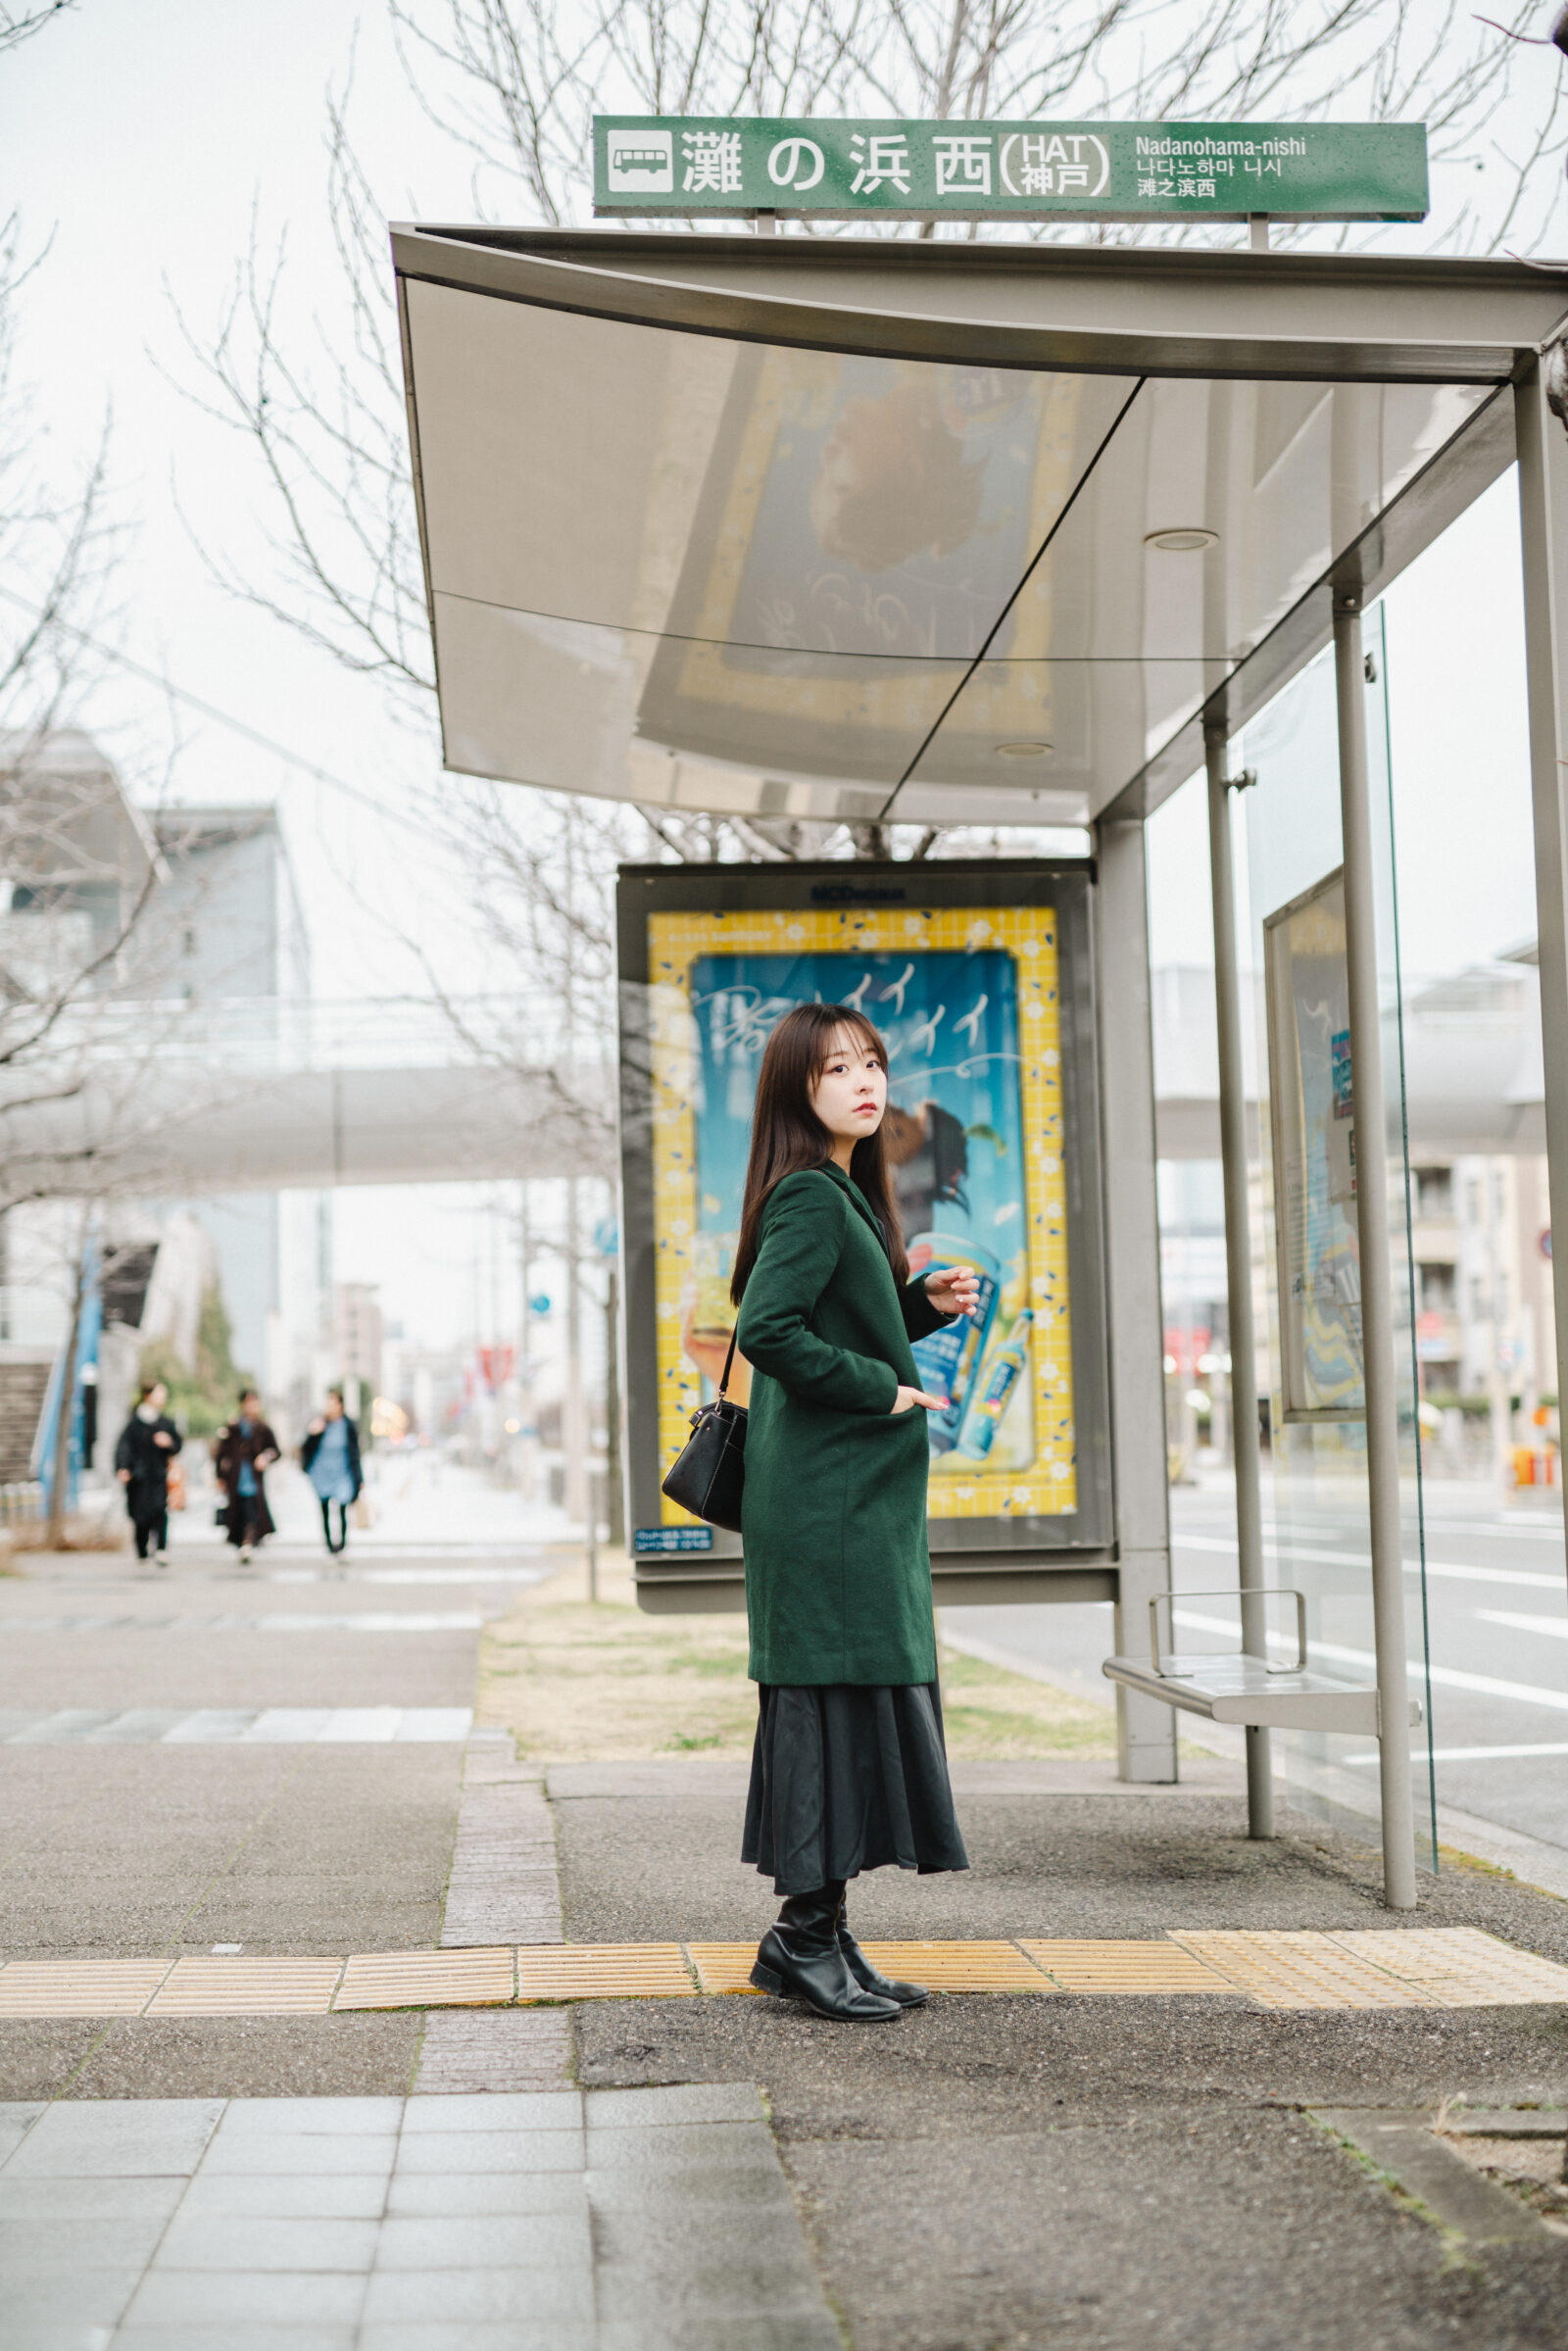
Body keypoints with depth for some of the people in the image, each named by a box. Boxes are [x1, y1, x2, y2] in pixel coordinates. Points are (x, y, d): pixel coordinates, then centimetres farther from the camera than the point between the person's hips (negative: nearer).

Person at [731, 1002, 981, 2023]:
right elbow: (766, 1330, -24)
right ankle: (808, 1934, 0)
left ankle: (816, 1934, 17)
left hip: (863, 1502, 10)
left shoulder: (848, 1194, 17)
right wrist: (883, 1388, -17)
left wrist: (923, 1304, 9)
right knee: (833, 1697, -7)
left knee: (866, 1701, 11)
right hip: (826, 1504, -10)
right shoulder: (808, 1196, -13)